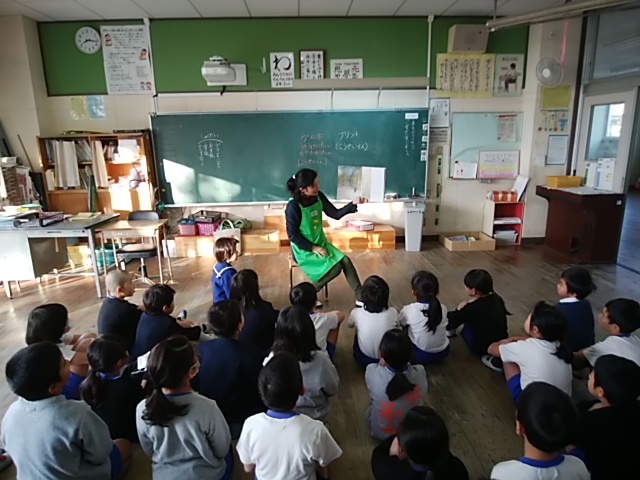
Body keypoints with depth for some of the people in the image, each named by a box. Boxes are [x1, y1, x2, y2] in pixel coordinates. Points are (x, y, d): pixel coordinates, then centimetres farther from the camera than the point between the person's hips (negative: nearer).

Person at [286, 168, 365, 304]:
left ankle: (361, 299, -3)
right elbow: (292, 234, -18)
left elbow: (335, 214, -2)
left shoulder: (319, 197, -4)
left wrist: (353, 204, -16)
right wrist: (312, 247, -20)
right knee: (336, 267, -20)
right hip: (304, 249, -6)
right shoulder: (293, 206, -22)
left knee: (346, 261, -12)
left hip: (321, 243, 6)